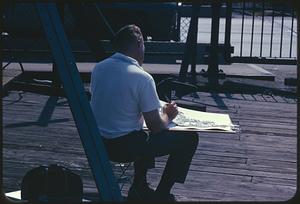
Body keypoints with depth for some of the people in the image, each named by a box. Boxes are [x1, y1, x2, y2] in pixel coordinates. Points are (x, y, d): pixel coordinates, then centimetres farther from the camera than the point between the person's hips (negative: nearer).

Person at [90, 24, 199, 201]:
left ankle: (140, 187, 30)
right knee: (189, 138, 6)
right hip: (124, 147, -8)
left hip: (98, 144, 8)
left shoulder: (98, 68, 2)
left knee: (144, 134, 35)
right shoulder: (142, 78, -19)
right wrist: (168, 115, 8)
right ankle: (161, 194, 12)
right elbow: (157, 127, -15)